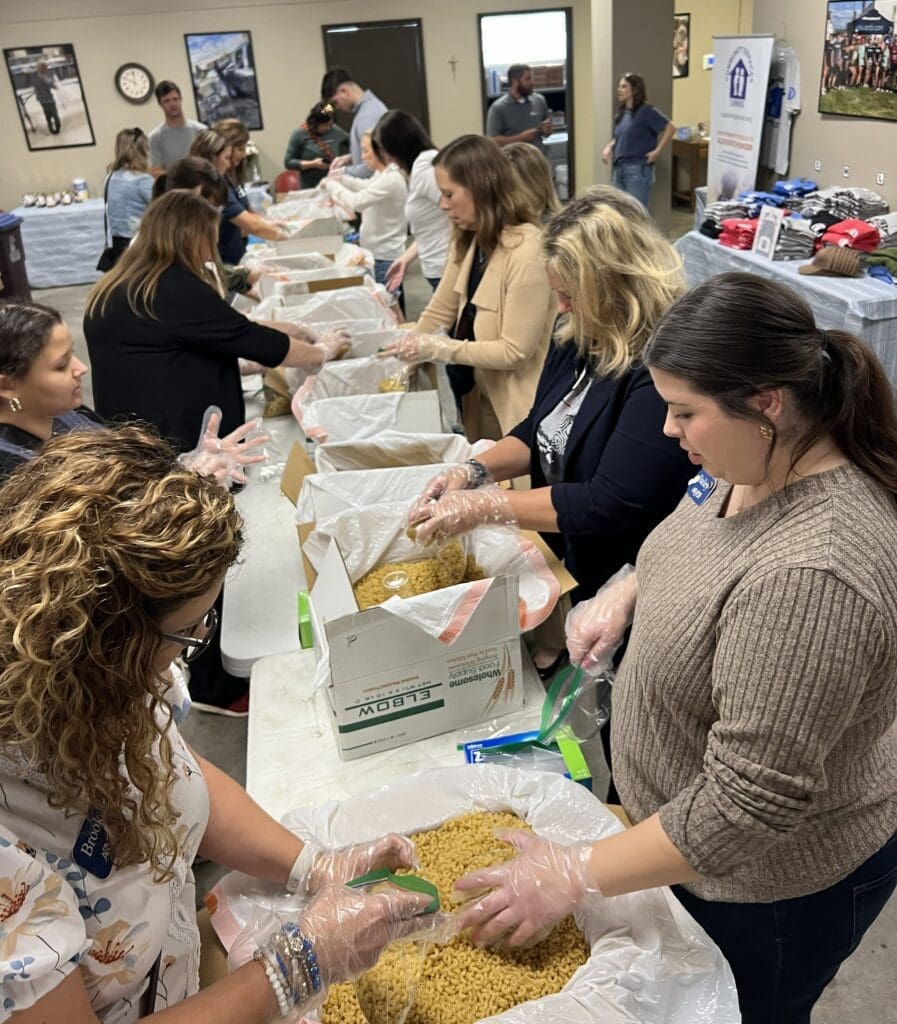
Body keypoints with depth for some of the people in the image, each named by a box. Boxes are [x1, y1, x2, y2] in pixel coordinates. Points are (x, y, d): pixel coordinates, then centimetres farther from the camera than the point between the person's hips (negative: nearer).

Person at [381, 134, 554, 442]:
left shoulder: (526, 252, -24)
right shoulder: (467, 240, 3)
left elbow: (515, 351, -24)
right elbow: (439, 311, 6)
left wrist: (437, 348, -22)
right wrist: (408, 355, -5)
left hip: (516, 410, -8)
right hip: (479, 396, 8)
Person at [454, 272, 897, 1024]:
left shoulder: (807, 578, -39)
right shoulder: (760, 462, -10)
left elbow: (749, 804, -33)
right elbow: (706, 550, 12)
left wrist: (577, 876, -25)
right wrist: (628, 591, -5)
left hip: (773, 889, -7)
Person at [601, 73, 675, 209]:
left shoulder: (645, 111, -9)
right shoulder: (621, 112, 12)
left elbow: (670, 128, -12)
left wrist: (657, 150, -13)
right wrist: (609, 147, 7)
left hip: (638, 169, -8)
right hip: (619, 168, 8)